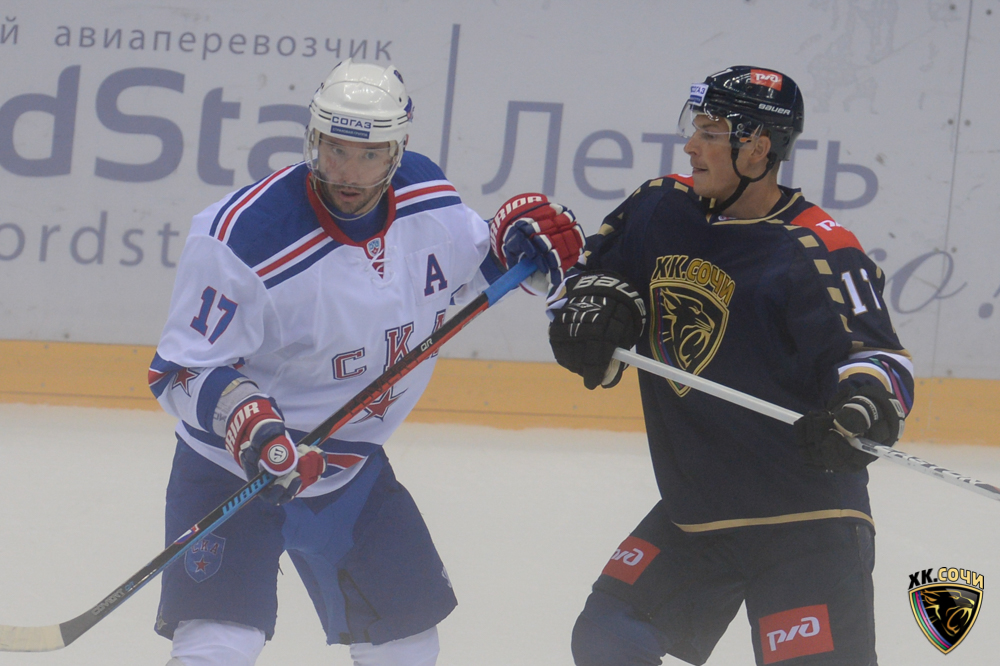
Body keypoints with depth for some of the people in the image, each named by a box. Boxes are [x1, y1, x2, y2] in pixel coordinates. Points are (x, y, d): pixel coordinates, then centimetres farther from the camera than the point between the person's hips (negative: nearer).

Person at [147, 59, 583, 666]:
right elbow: (183, 369, -21)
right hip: (234, 469, -6)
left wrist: (517, 237, -6)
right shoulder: (247, 236, -26)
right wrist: (246, 417, -38)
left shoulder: (426, 196, -8)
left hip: (353, 468, 6)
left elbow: (463, 265, 15)